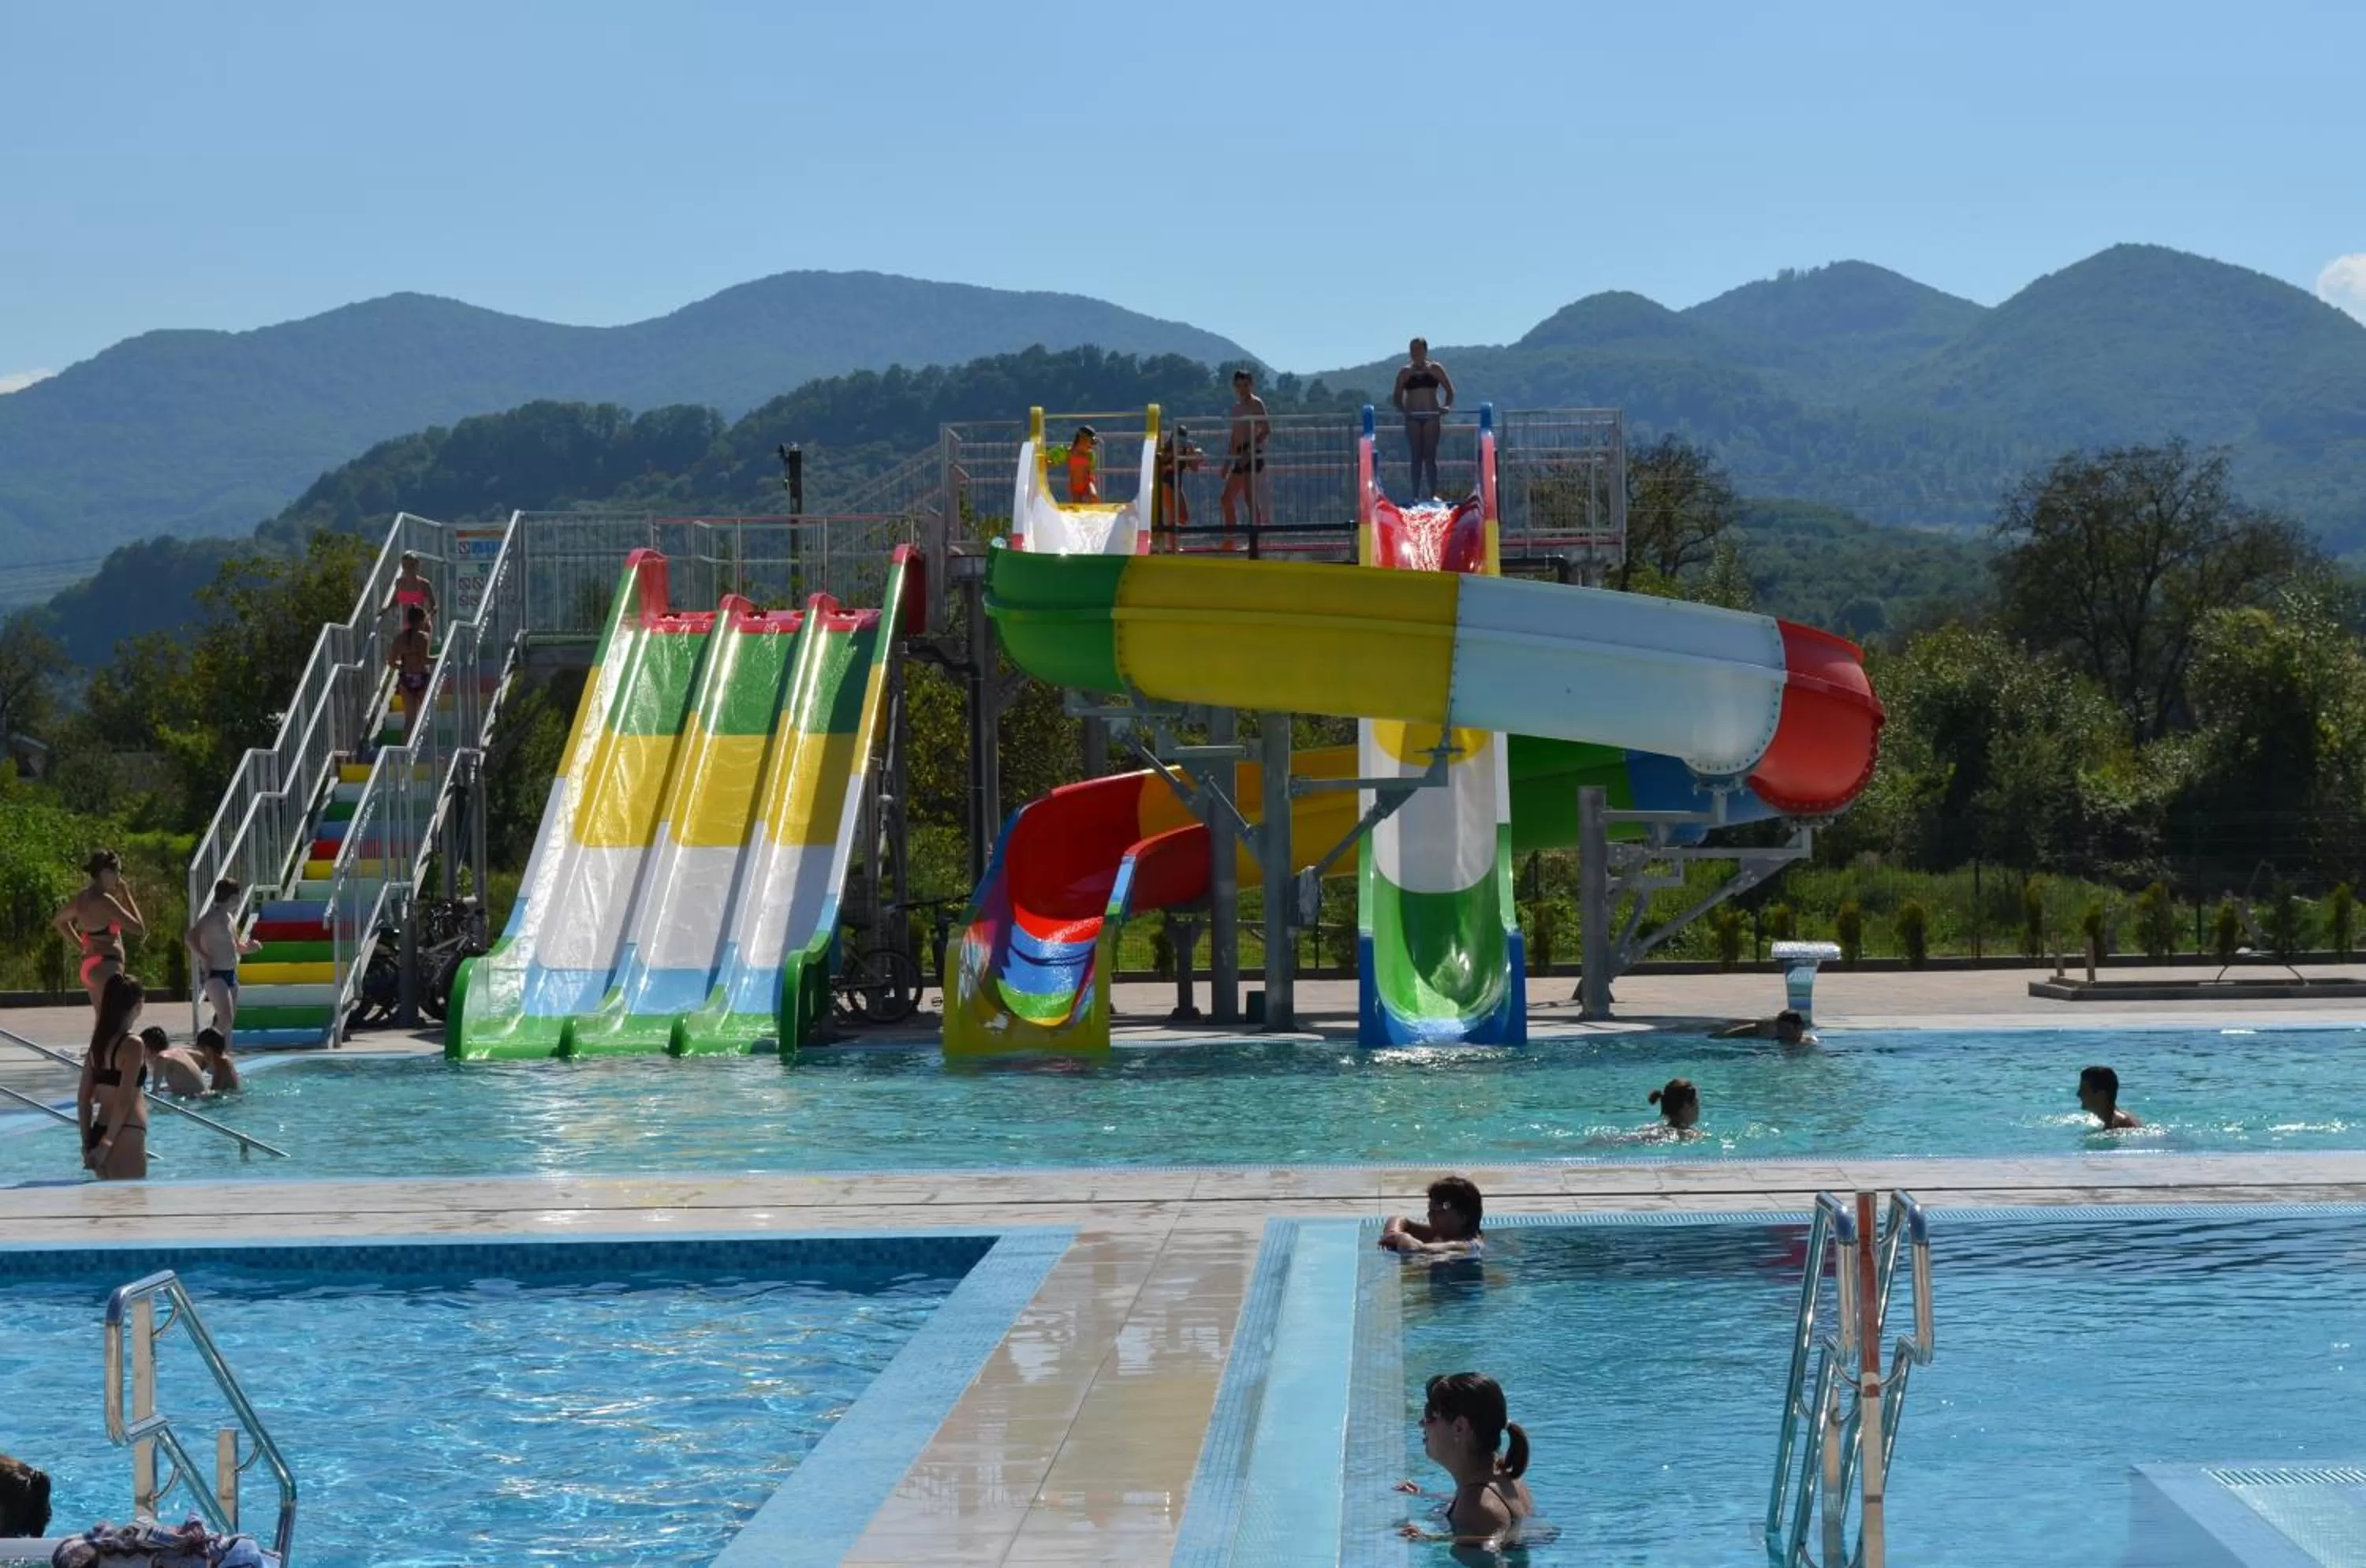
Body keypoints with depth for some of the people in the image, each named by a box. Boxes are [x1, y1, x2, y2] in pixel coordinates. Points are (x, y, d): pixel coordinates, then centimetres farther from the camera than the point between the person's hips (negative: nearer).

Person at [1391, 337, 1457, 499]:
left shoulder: (1435, 369, 8)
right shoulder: (1405, 371, 9)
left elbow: (1450, 391, 9)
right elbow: (1397, 396, 8)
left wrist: (1446, 406, -8)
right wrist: (1402, 408, -11)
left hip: (1431, 416, -1)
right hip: (1413, 417, 1)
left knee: (1430, 457, -4)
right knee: (1416, 457, -2)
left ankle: (1433, 494, -3)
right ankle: (1416, 495, -2)